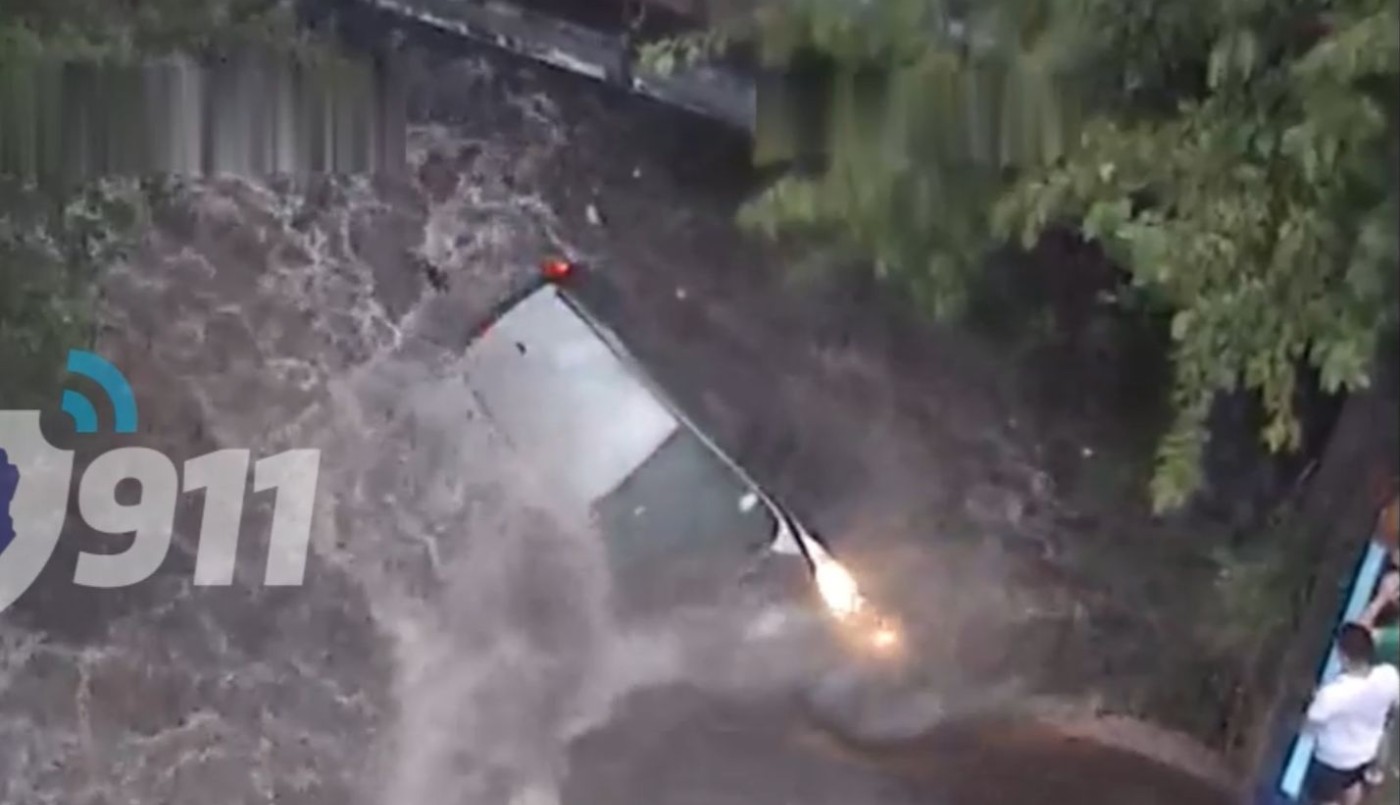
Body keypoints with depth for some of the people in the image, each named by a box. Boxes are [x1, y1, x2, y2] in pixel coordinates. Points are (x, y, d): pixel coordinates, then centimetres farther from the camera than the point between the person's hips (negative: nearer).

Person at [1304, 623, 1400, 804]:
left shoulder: (1333, 693, -43)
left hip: (1333, 759, -5)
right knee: (1353, 785, 37)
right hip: (1366, 752, 5)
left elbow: (1312, 726, -23)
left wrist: (1316, 700, -4)